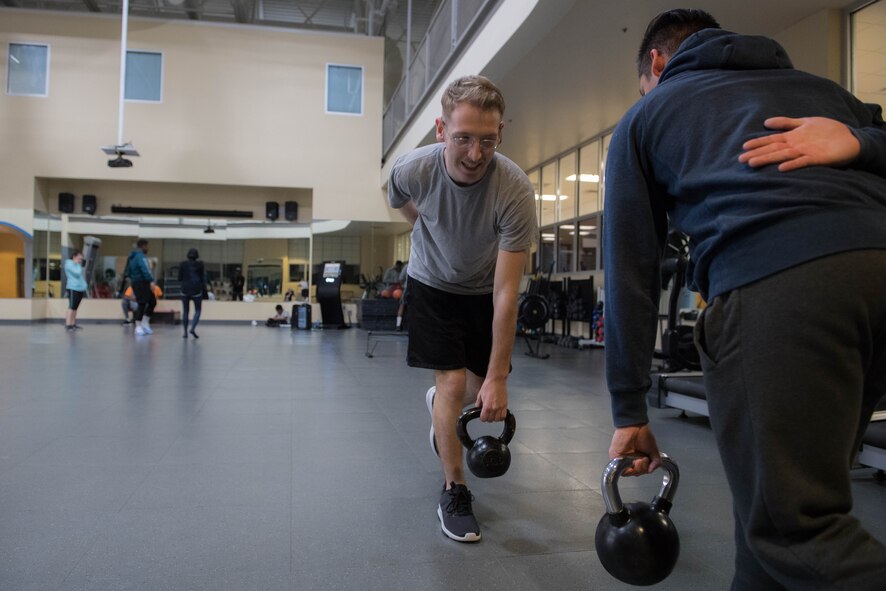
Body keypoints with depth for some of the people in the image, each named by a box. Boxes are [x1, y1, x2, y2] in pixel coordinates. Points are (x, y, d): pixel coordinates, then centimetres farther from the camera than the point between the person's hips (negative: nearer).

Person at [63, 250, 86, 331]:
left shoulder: (77, 265, 22)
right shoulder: (69, 263, -6)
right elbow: (77, 273, -19)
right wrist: (79, 265, -5)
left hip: (80, 288, 9)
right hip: (73, 288, -9)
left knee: (75, 307, 10)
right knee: (71, 307, -12)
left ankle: (73, 324, 12)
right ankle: (68, 325, -13)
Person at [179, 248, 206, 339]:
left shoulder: (183, 265, 1)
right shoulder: (200, 264, -2)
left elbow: (180, 278, 4)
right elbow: (203, 278, -1)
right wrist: (204, 290, 8)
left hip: (185, 290, 2)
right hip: (197, 290, -2)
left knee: (185, 311, 8)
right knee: (198, 310, 7)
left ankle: (184, 332, 5)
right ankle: (193, 328, -13)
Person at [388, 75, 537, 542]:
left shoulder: (515, 191, -34)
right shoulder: (412, 169, -29)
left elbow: (505, 293, -32)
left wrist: (498, 378, -31)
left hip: (483, 290, 1)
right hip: (432, 284, 0)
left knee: (486, 393, 9)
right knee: (453, 384, -11)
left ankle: (439, 402, 45)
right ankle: (454, 491, 9)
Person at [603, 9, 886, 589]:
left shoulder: (645, 116, 24)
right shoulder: (816, 86, 36)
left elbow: (630, 272, 18)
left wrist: (629, 411, 20)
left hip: (771, 281, -6)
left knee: (794, 522, 0)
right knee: (778, 491, 17)